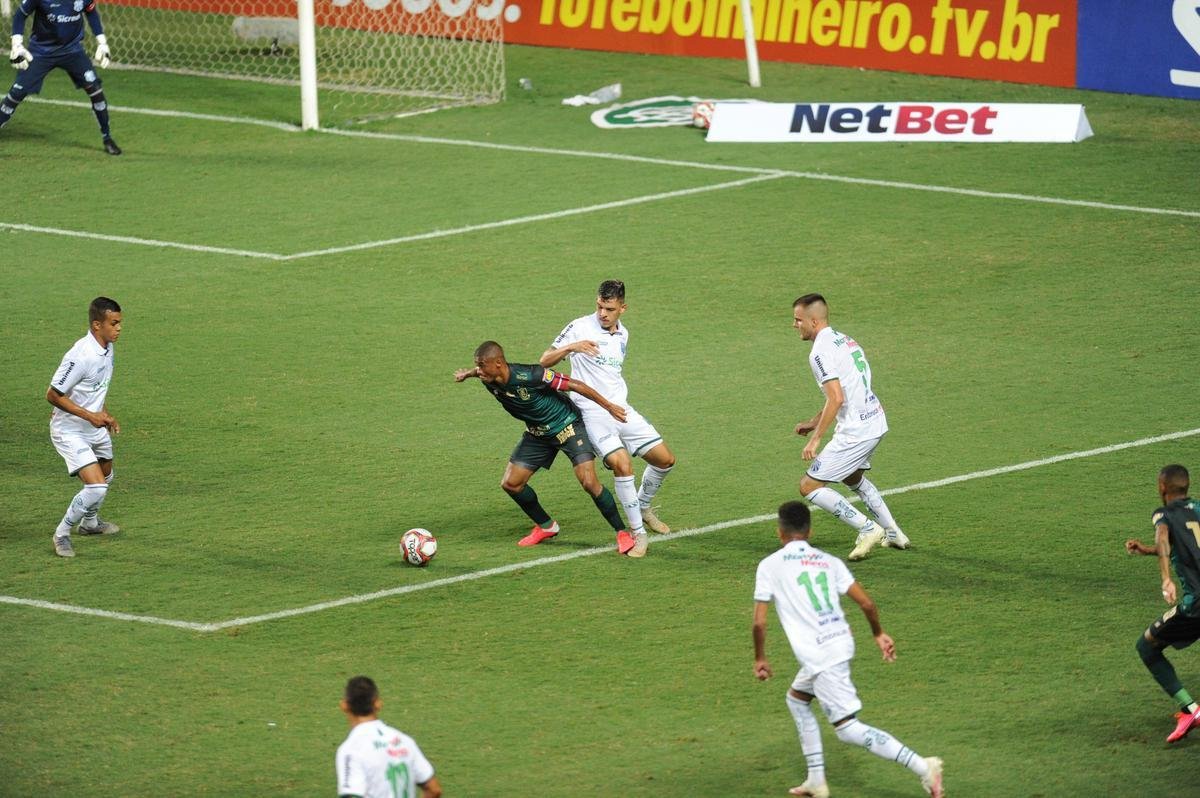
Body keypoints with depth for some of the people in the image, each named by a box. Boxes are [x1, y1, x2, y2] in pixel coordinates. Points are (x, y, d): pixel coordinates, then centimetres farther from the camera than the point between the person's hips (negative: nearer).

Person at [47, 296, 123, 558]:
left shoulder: (107, 348, -2)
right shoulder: (81, 356, -31)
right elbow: (53, 395, -25)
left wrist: (106, 414, 11)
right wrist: (90, 415, -24)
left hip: (95, 428, 9)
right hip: (69, 431, -9)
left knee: (106, 477, 27)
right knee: (96, 487, -18)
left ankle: (90, 522, 53)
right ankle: (62, 534, 2)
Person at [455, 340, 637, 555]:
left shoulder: (530, 376, -34)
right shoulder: (490, 382, -13)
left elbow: (574, 385, -24)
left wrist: (609, 406, -19)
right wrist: (468, 374, 0)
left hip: (567, 427, -7)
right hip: (537, 433, 7)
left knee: (589, 482, -18)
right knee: (510, 483, 0)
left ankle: (622, 533, -2)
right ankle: (545, 526, 22)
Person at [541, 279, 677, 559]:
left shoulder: (622, 334, 12)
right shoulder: (580, 328, -8)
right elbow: (544, 361, -11)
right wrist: (571, 347, -28)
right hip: (592, 412, -7)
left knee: (665, 459, 5)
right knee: (622, 464, -25)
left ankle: (643, 508, 32)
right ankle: (638, 533, -13)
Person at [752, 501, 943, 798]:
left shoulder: (769, 566, -2)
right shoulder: (829, 561, 10)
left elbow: (759, 622, -5)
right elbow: (867, 603, 4)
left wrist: (760, 659, 10)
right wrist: (879, 634, 21)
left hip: (819, 657, -7)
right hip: (842, 643, 7)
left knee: (848, 729, -5)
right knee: (797, 698, 29)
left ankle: (922, 766, -19)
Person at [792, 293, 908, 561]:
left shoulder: (821, 352, -16)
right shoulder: (844, 340, 14)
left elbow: (836, 398, -24)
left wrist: (815, 439, -21)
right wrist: (815, 422, 21)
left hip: (855, 432, -10)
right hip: (876, 421, 10)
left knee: (809, 486, -4)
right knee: (852, 477, 34)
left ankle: (867, 529, -4)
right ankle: (892, 532, 37)